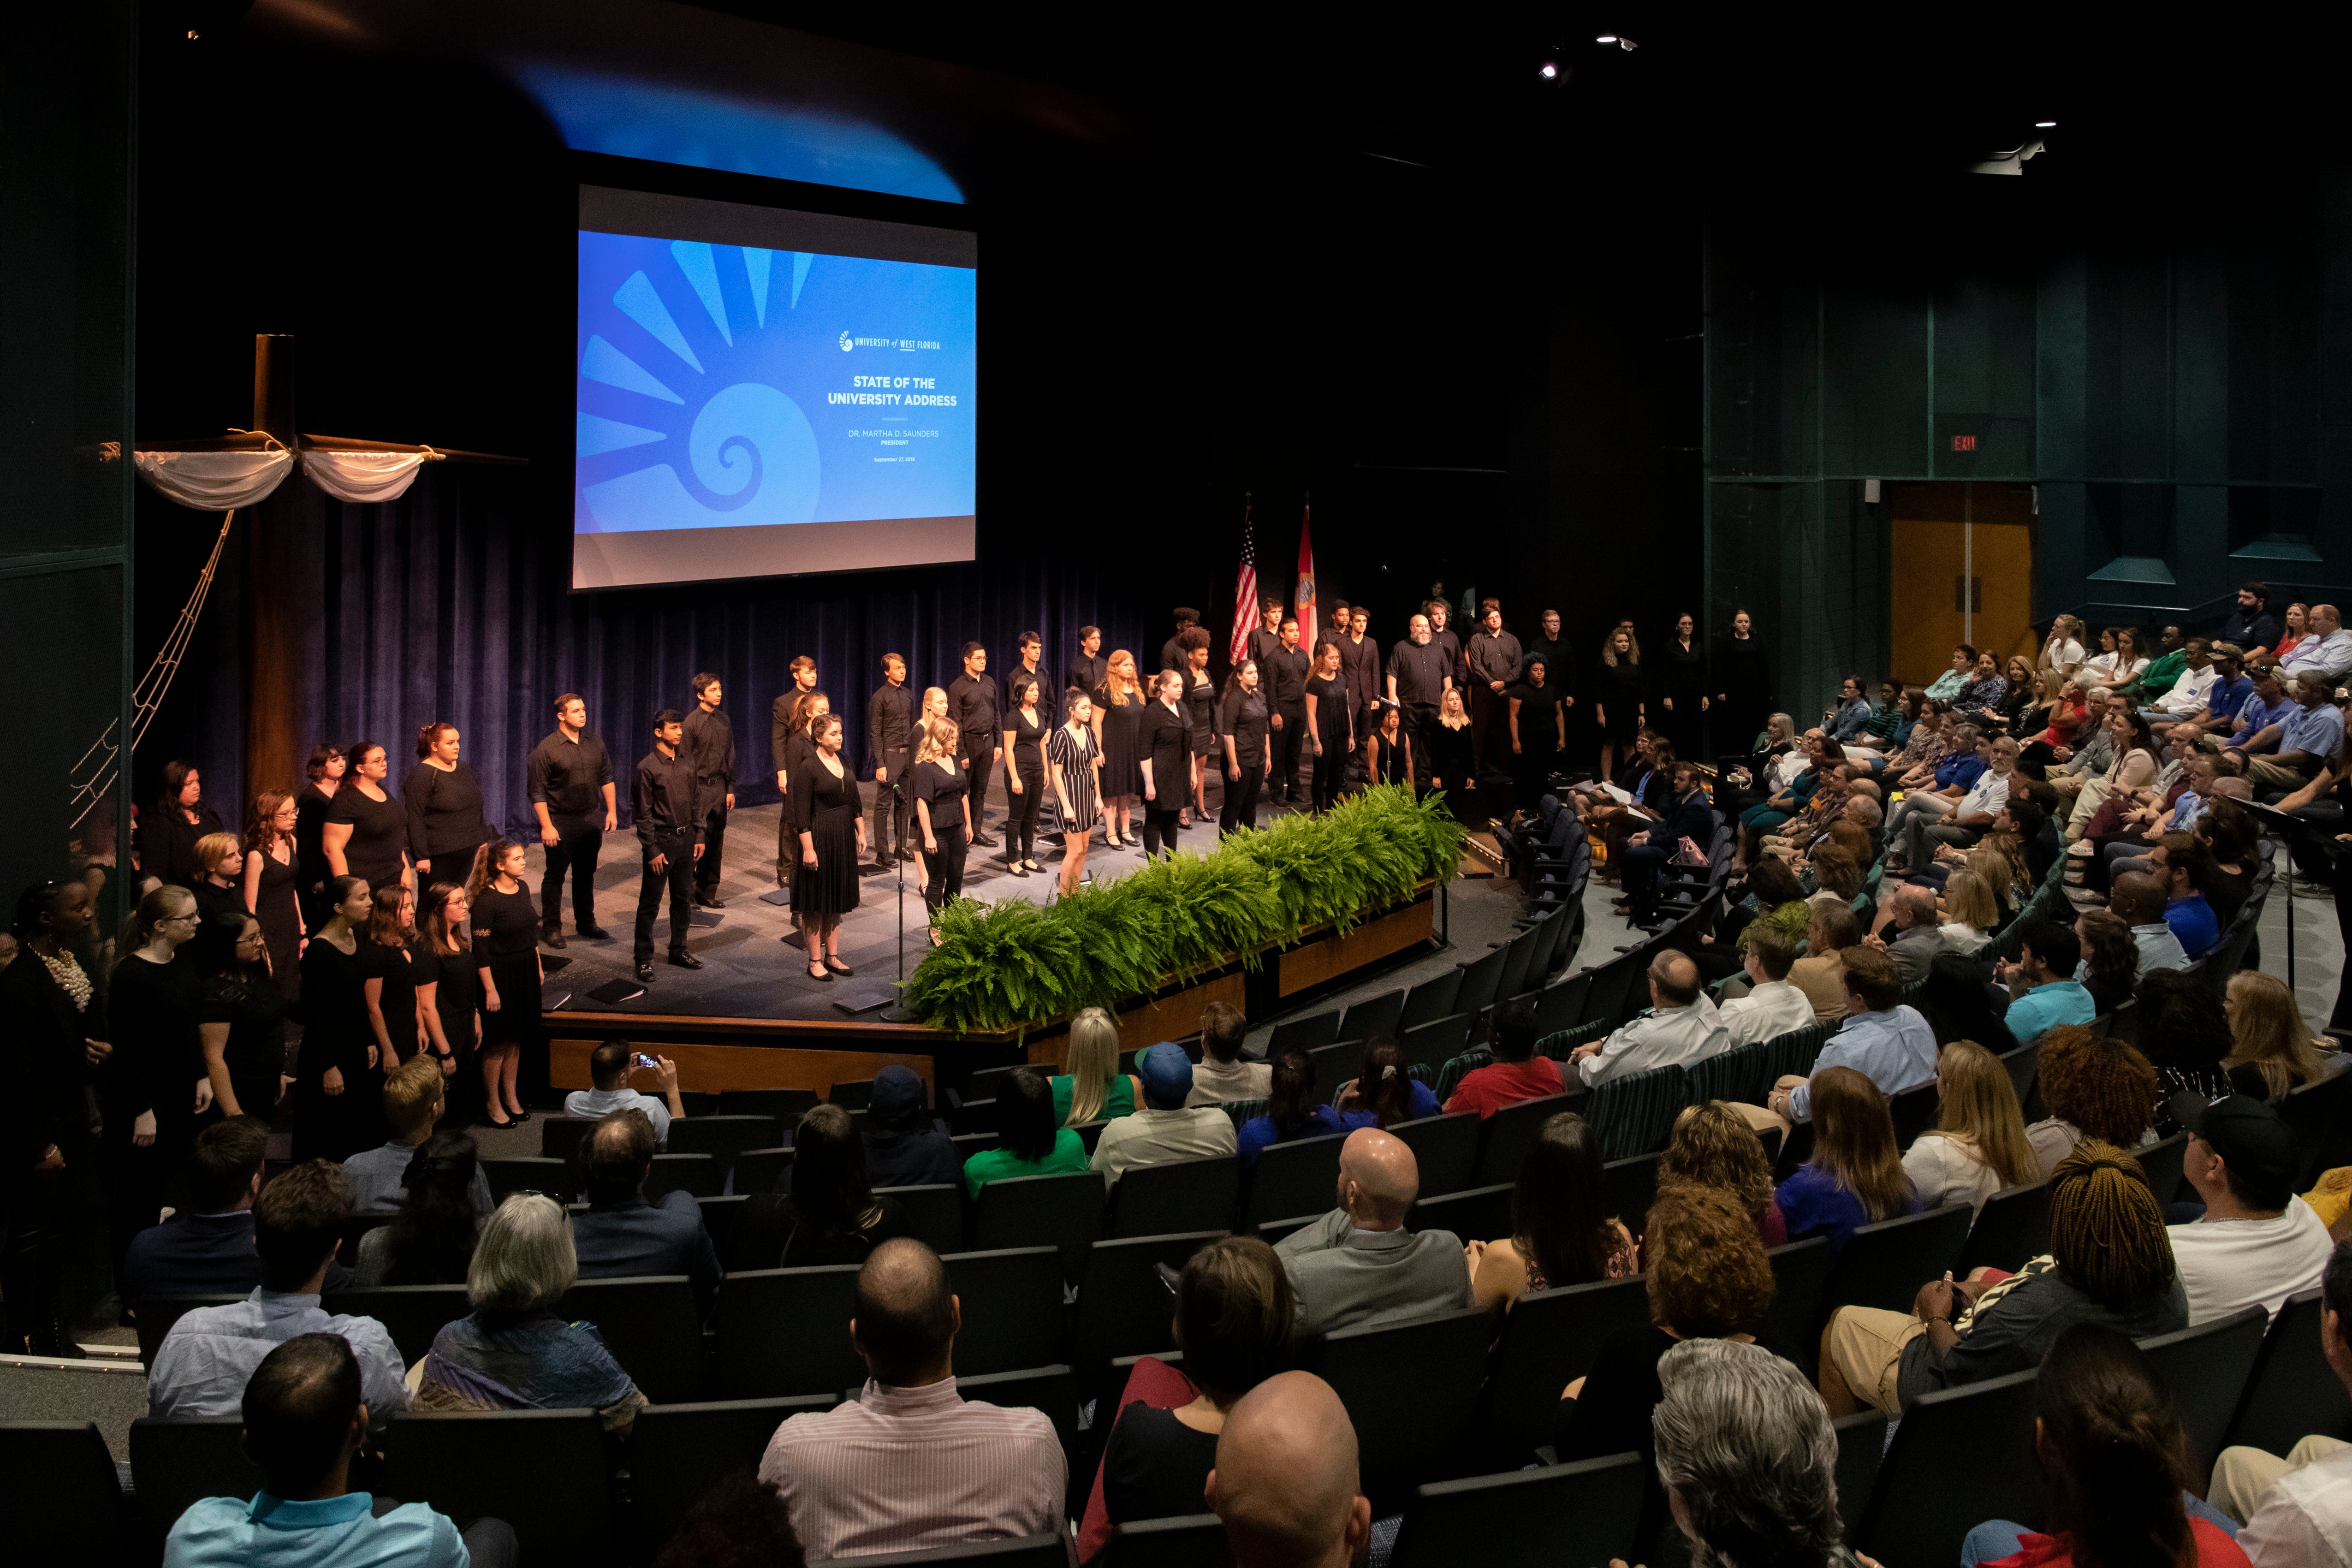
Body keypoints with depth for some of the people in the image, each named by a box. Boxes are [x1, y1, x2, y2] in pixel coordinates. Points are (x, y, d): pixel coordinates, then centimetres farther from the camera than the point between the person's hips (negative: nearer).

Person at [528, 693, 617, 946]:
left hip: (591, 821, 5)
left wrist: (612, 811, 9)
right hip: (560, 823, -5)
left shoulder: (595, 744, 6)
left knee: (586, 874, 15)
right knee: (555, 876, 3)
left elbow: (607, 779, 15)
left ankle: (586, 922, 27)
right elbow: (537, 792, -12)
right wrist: (546, 826, -15)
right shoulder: (546, 749, -12)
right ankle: (551, 927, 12)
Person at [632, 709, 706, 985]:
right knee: (650, 902, 0)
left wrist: (698, 836, 10)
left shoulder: (686, 765, 7)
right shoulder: (647, 767, -12)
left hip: (685, 838, 6)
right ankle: (644, 960, 5)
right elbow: (643, 813, -12)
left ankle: (678, 950, 27)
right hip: (661, 840, -6)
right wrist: (652, 850, -14)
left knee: (683, 897, 14)